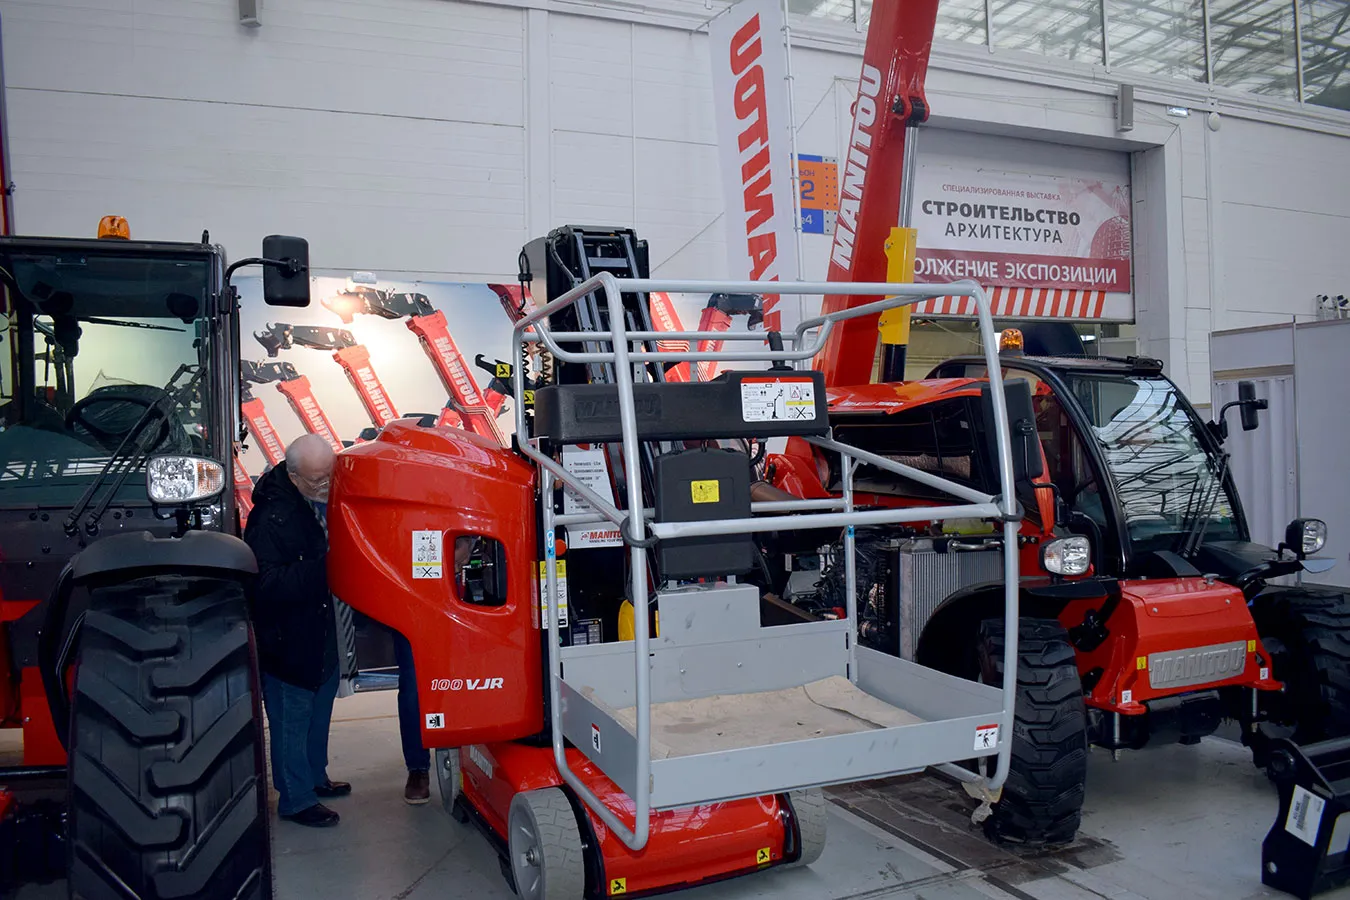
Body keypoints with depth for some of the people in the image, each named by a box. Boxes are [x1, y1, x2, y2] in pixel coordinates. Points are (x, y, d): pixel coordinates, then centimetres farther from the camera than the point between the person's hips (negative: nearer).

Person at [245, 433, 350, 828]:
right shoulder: (271, 517, -25)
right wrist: (323, 567, -36)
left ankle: (315, 778, 42)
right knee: (291, 722, 8)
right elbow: (266, 586, -29)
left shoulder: (328, 500, -2)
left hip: (324, 633, 8)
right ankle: (296, 799, 24)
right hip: (287, 642, -8)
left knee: (319, 712, 23)